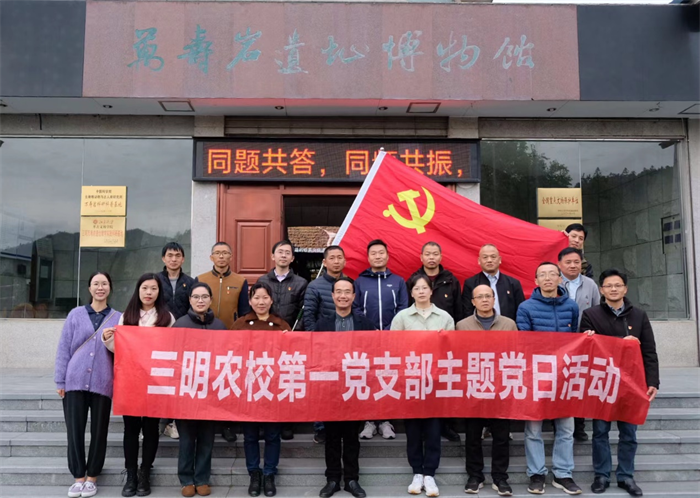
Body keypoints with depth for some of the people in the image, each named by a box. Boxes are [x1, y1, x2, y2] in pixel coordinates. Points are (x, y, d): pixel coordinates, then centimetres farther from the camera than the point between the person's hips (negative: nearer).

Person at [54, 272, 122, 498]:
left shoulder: (118, 318, 6)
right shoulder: (75, 314, 6)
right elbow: (63, 349, 5)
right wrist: (60, 380, 2)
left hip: (102, 383, 0)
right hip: (75, 381, 0)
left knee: (99, 430, 6)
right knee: (75, 430, 4)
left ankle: (92, 477, 19)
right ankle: (78, 477, 17)